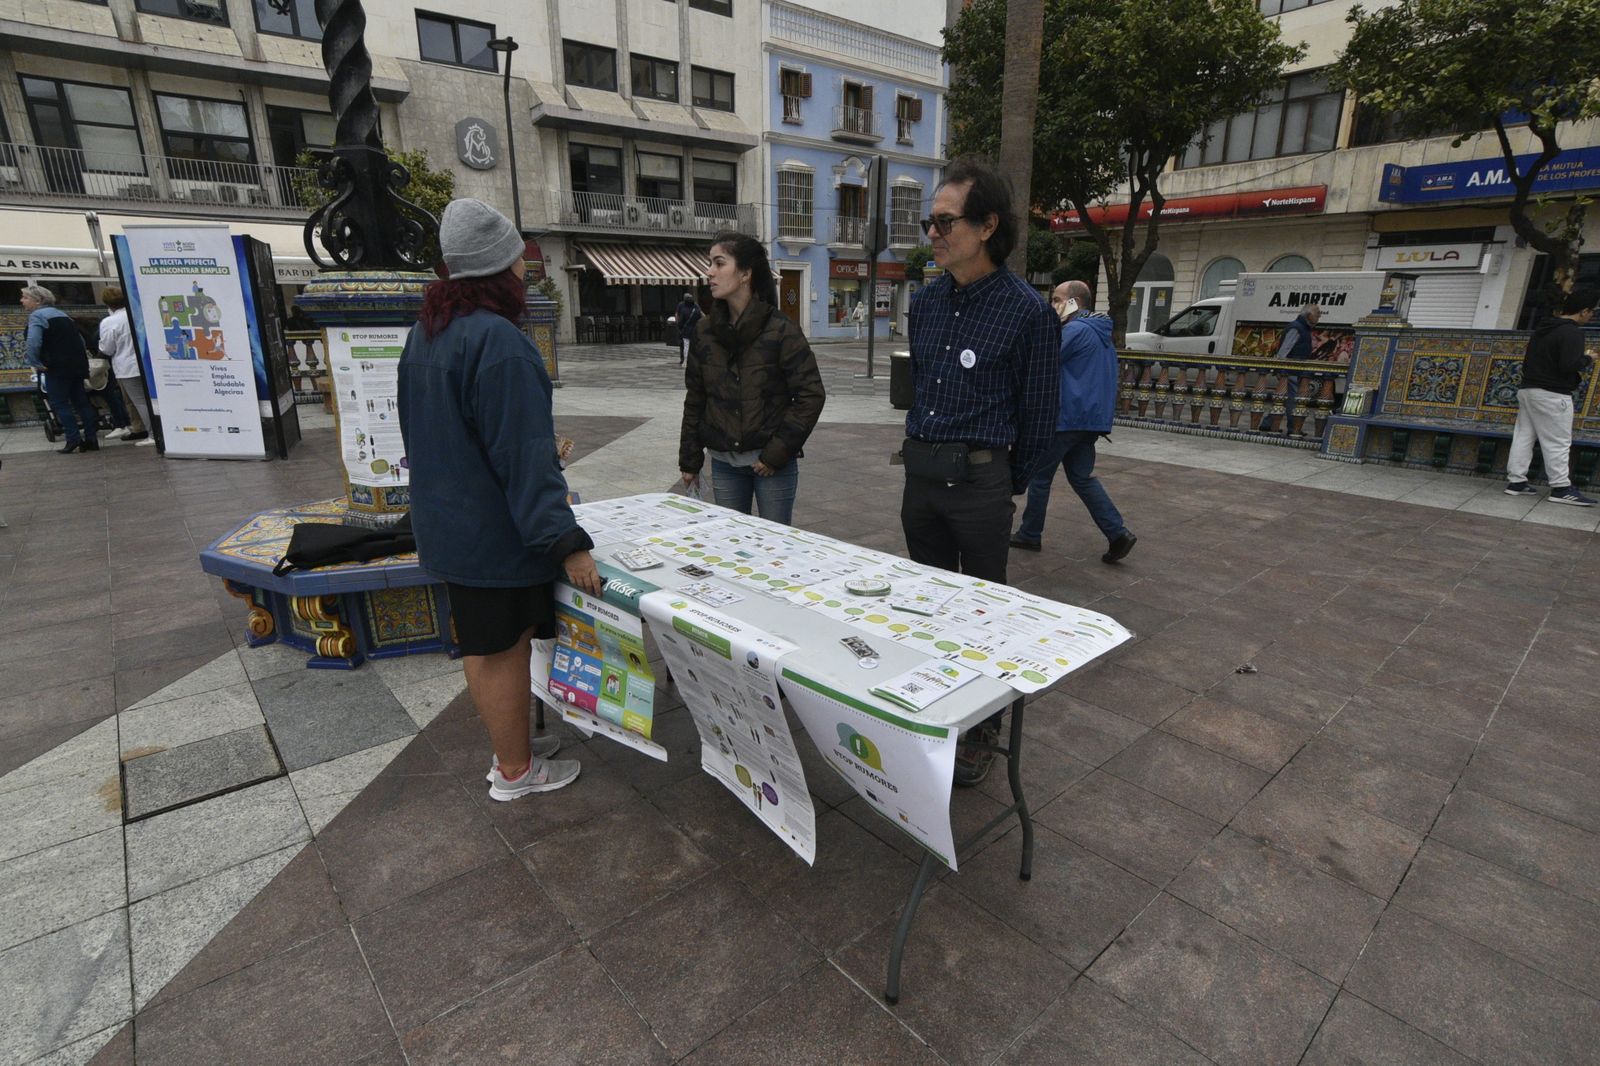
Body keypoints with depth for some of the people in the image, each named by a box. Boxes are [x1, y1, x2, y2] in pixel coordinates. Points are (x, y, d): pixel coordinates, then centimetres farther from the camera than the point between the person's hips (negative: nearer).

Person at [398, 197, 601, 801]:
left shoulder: (427, 331, 9)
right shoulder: (496, 339, -22)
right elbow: (524, 455, -26)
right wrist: (565, 541, -23)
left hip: (447, 521, 10)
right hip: (497, 530, -9)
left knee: (481, 644, 20)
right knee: (505, 650, 6)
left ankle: (509, 745, 38)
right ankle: (515, 771, 24)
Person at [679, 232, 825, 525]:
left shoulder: (781, 330, -11)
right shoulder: (705, 331, 3)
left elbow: (811, 394, -11)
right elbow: (695, 399, 9)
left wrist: (778, 451, -14)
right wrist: (689, 459, 10)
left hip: (773, 462, -4)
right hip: (723, 462, 4)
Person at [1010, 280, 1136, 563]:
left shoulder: (1076, 330, -14)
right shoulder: (1099, 332, 18)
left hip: (1067, 417, -9)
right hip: (1090, 417, 9)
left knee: (1039, 476, 4)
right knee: (1082, 477, 13)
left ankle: (1029, 534, 14)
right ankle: (1118, 532, 4)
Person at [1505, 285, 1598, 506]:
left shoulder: (1542, 327, 13)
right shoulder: (1572, 332, -14)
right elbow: (1569, 365, -22)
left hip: (1528, 389, 8)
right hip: (1552, 396, -8)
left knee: (1523, 436, 8)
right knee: (1558, 442, -3)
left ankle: (1516, 481, 9)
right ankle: (1561, 488, -1)